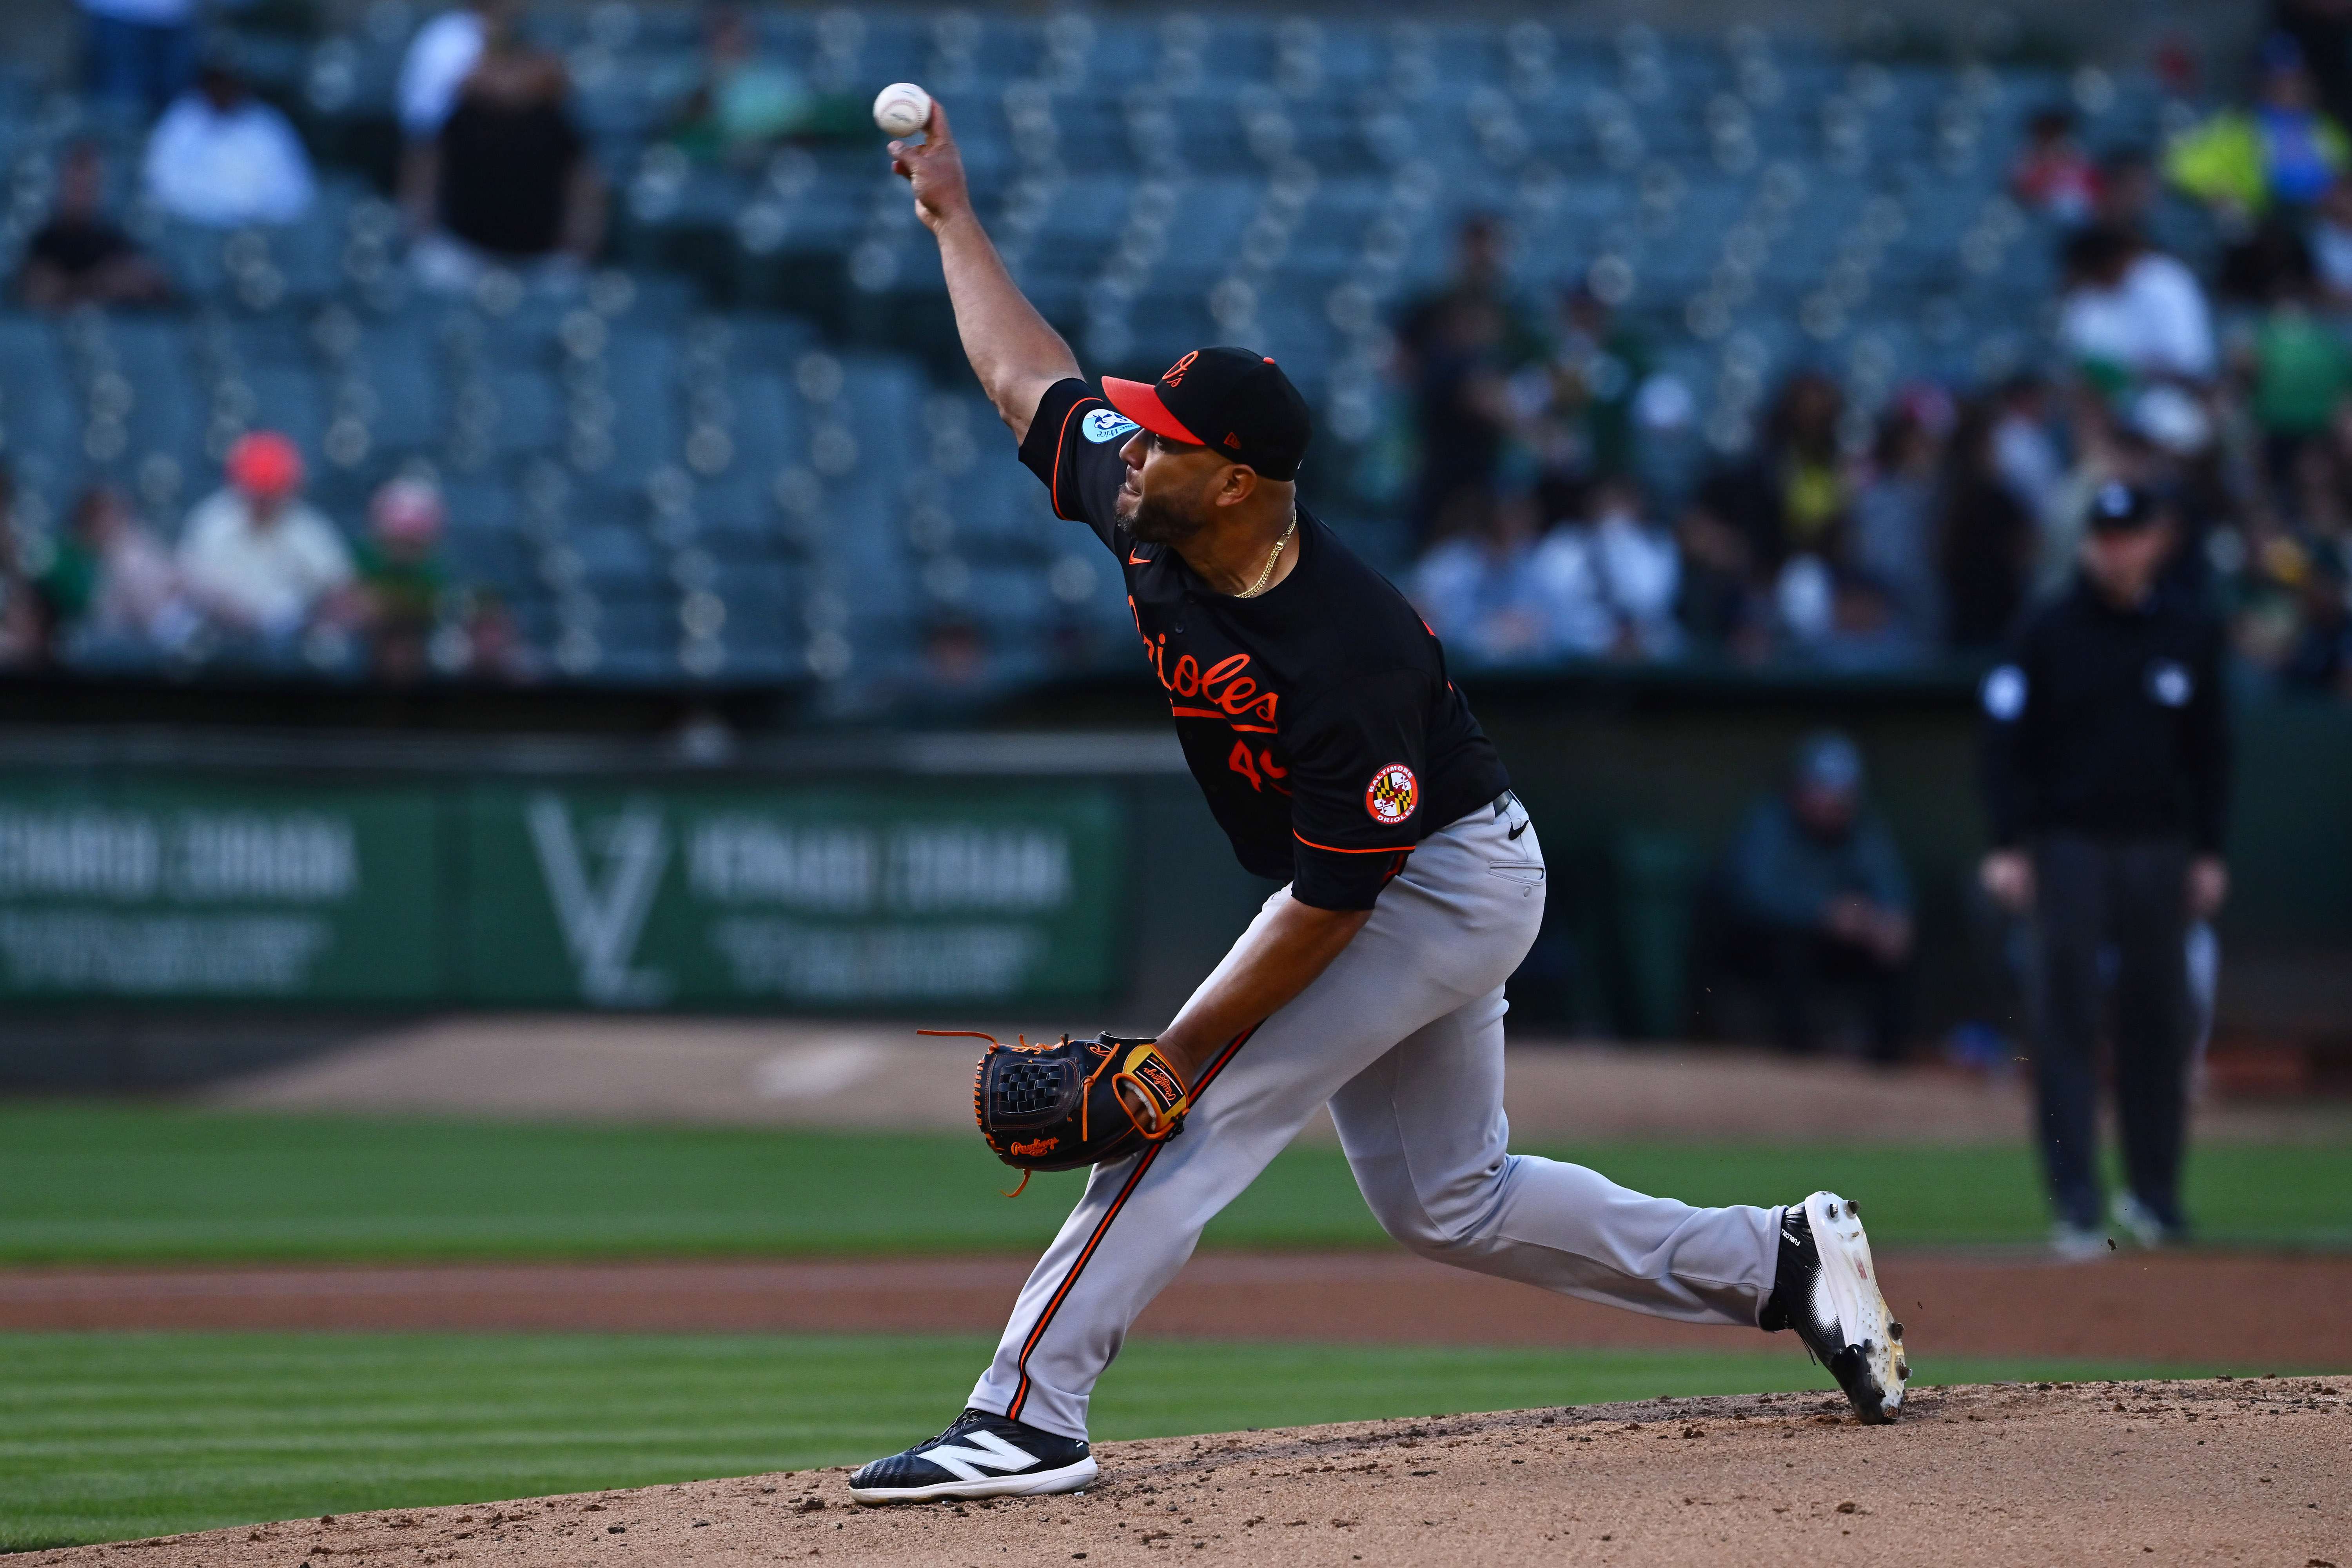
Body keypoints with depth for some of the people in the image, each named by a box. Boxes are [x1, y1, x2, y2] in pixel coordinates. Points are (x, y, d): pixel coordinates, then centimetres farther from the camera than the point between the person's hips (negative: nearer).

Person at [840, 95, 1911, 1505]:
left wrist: (1188, 1045, -28)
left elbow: (1331, 903, -30)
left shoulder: (1349, 661, -34)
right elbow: (1031, 379, 7)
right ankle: (1780, 1267, 24)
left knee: (1194, 1115, -18)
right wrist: (954, 217, 10)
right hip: (1427, 892, 10)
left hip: (1447, 884, -9)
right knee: (1447, 1200, 15)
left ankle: (1026, 1419, -21)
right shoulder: (1146, 517, -12)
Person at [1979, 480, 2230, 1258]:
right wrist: (2008, 846, -10)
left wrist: (2208, 852, 8)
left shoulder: (2189, 632, 6)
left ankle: (2154, 1190, 20)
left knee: (2158, 1019, 7)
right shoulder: (2049, 631, -2)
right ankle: (2076, 1202, -7)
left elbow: (2209, 748, 12)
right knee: (2065, 1020, -6)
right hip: (2069, 843, -3)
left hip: (2159, 848, 3)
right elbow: (2007, 740, -2)